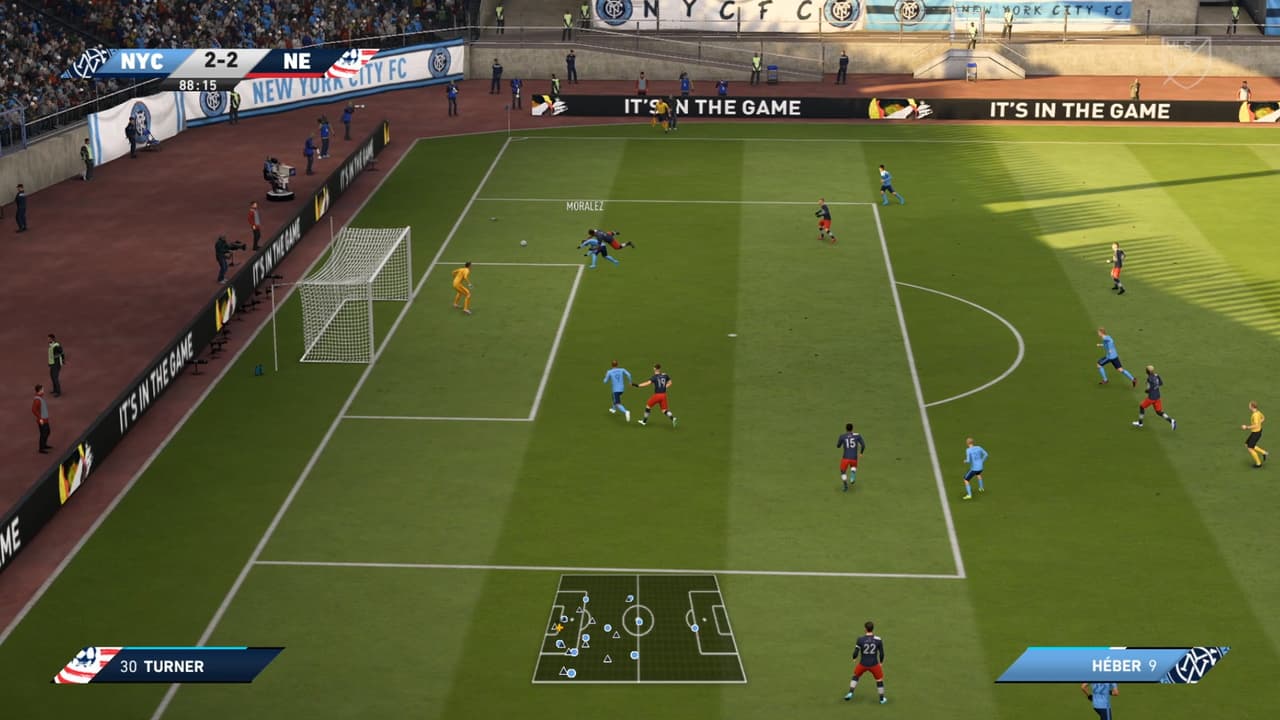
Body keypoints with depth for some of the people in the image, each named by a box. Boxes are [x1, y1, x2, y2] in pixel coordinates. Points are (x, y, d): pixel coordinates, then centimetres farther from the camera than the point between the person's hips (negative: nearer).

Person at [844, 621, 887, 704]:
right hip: (874, 664, 0)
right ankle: (882, 699, 30)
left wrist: (854, 658, 15)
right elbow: (881, 653, -4)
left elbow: (855, 653, -9)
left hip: (863, 664, 0)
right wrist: (881, 662, 15)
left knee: (856, 676, 27)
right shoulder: (878, 640, -12)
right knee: (879, 679, 21)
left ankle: (850, 693, 21)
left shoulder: (860, 640, -14)